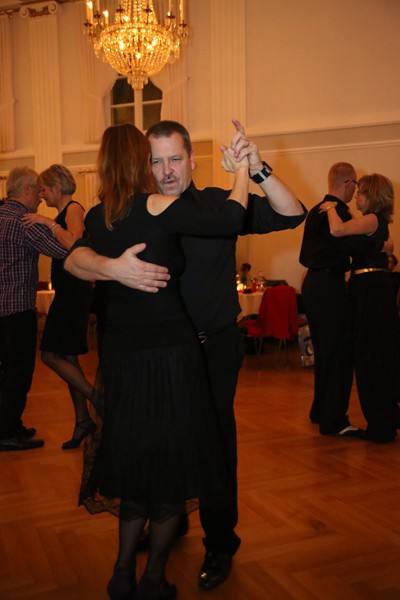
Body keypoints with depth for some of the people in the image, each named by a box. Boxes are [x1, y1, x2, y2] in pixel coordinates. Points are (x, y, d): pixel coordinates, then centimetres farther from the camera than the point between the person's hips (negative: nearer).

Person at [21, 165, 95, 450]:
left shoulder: (74, 209, -12)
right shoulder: (65, 212, 16)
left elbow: (74, 244, -29)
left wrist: (48, 222, -23)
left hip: (74, 292, -10)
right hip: (68, 292, 10)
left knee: (52, 355, -7)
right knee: (67, 357, 11)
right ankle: (83, 421, 19)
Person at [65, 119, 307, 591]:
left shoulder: (220, 206, -8)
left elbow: (293, 216, -15)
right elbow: (75, 259, -14)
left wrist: (259, 171, -32)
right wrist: (113, 268, -36)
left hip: (215, 345, -2)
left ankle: (220, 545, 28)